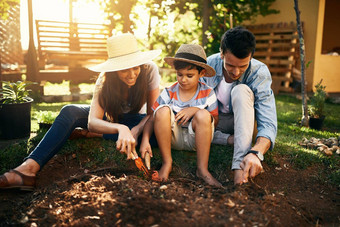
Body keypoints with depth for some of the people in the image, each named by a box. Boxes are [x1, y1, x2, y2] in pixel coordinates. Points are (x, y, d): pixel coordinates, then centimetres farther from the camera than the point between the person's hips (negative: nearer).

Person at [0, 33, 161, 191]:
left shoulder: (149, 70, -28)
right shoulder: (105, 80, -26)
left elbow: (153, 113, -23)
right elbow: (92, 122, -39)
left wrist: (135, 131, -43)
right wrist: (120, 129, -59)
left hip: (134, 120, 0)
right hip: (110, 117, 0)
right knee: (69, 111, -28)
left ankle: (92, 135, -22)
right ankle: (28, 169, -41)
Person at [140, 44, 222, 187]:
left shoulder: (207, 94, -2)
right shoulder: (169, 93, -2)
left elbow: (215, 121, -2)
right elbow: (153, 118, -4)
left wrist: (195, 110, -18)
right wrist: (145, 140, -19)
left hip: (195, 139, -1)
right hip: (173, 138, 1)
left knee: (203, 114, -30)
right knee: (163, 110, -25)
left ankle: (202, 169, -24)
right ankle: (167, 163, -16)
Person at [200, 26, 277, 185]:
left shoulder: (259, 72, -23)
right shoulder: (208, 65, -18)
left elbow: (268, 124, -31)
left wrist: (256, 153, -52)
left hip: (242, 123, -1)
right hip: (214, 122, 2)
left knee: (241, 91, -34)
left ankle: (240, 165, -42)